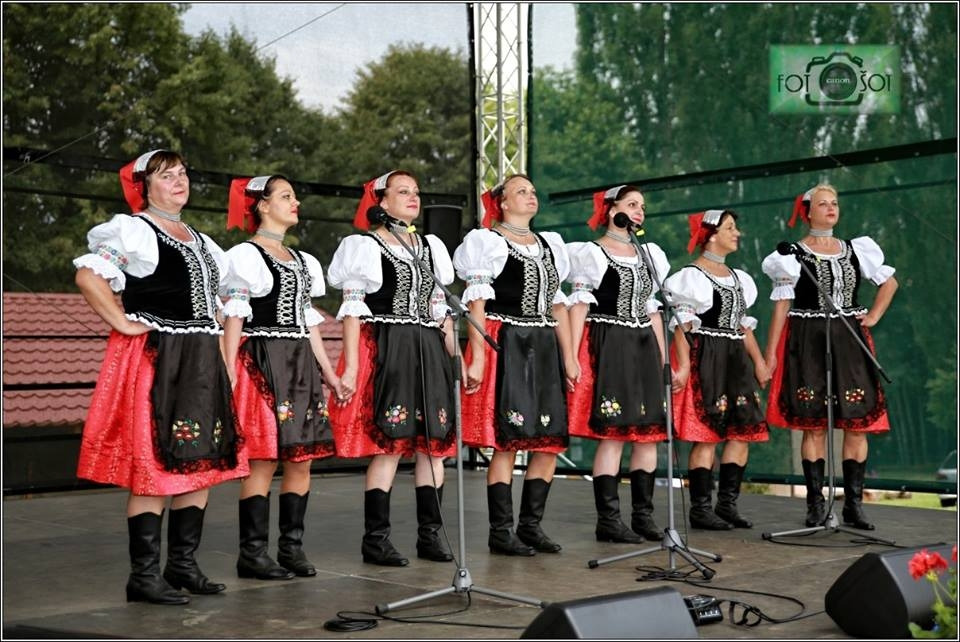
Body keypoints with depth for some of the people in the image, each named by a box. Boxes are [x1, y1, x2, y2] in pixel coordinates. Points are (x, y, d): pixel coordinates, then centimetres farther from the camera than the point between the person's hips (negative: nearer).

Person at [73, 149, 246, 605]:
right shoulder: (131, 229, -4)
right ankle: (144, 575, -2)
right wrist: (122, 323, -16)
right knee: (154, 467, -8)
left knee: (203, 463, 7)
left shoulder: (200, 241, 20)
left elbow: (222, 285, 35)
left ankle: (183, 564, 17)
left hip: (200, 362, 8)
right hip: (153, 360, -8)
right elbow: (88, 276, -17)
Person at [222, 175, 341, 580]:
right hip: (263, 363, -7)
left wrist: (327, 370, 16)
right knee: (264, 459, -9)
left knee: (302, 459, 4)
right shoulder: (245, 256, 0)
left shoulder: (303, 261, 21)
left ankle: (292, 547, 11)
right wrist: (230, 374, -13)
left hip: (302, 365, 7)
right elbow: (233, 319, -5)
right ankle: (252, 553, -3)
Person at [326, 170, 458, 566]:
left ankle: (430, 533, 13)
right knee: (389, 444, -8)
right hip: (385, 352, -6)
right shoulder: (364, 246, 1)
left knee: (434, 442, 3)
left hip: (429, 353, 6)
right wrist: (351, 366, -12)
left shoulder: (431, 246, 17)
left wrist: (453, 358, 11)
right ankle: (375, 538, 1)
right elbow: (352, 310, -4)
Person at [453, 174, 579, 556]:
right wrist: (477, 357, -14)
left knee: (551, 440, 3)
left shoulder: (548, 245, 19)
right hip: (506, 348, -6)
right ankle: (500, 532, 1)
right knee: (507, 441, -8)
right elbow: (477, 304, -5)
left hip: (544, 349, 7)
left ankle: (530, 525, 14)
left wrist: (568, 356, 15)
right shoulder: (488, 242, 1)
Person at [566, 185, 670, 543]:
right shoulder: (592, 253, 1)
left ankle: (644, 515, 12)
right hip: (609, 348, -6)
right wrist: (572, 356, -14)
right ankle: (608, 519, -4)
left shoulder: (649, 254, 20)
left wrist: (662, 358, 17)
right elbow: (579, 307, -5)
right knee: (612, 433, -10)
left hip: (644, 348, 7)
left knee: (650, 432, 4)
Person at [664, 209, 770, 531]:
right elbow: (682, 325, -11)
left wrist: (758, 361, 16)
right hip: (706, 361, -8)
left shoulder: (737, 277, 19)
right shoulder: (692, 275, -5)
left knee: (743, 431, 4)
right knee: (707, 435, -9)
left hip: (736, 361, 8)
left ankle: (727, 504, 12)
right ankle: (700, 509, -2)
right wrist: (683, 365, -20)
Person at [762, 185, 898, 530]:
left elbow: (889, 282, 23)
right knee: (814, 425, -4)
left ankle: (854, 504, 5)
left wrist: (873, 316, 9)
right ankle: (815, 504, 4)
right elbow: (781, 306, -2)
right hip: (808, 345, -3)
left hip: (849, 343, 3)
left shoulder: (855, 250, 12)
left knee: (857, 423, -2)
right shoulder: (794, 255, 2)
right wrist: (770, 353, -8)